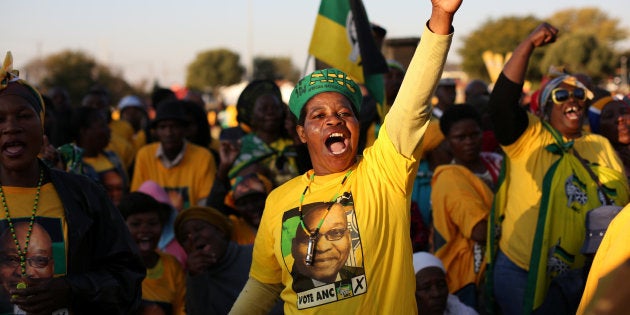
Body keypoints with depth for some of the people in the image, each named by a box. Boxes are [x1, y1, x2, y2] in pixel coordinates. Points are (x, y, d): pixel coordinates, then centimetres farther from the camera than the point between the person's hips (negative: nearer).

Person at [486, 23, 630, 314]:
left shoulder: (602, 146, 14)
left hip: (589, 277, 4)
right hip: (524, 273, -4)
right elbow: (501, 103, -19)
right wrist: (528, 44, -24)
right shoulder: (528, 139, -2)